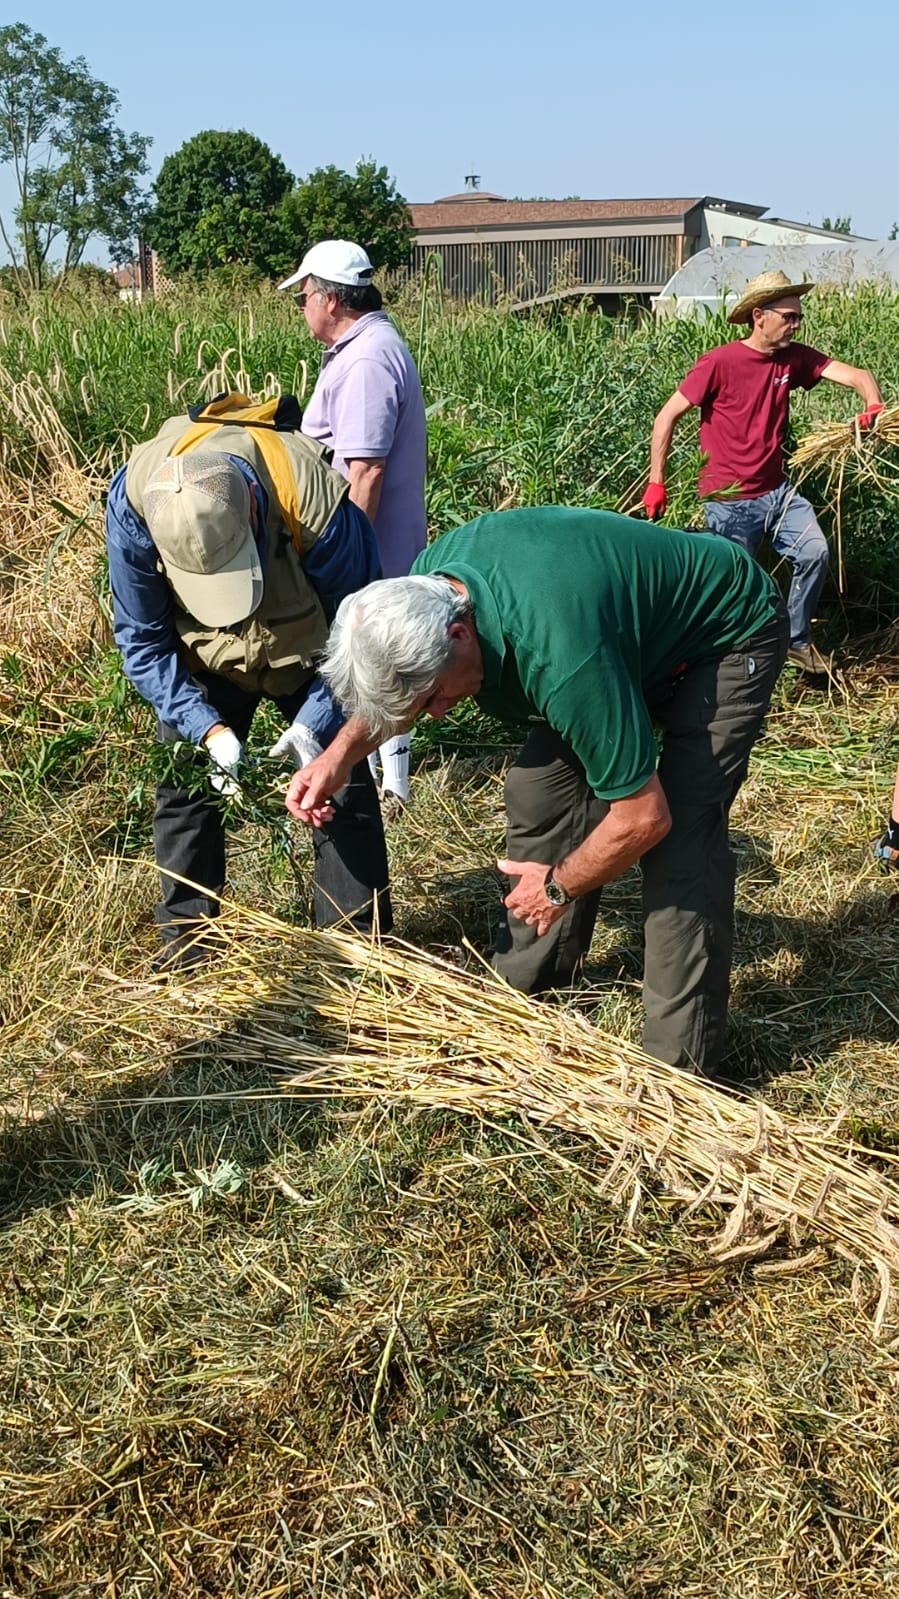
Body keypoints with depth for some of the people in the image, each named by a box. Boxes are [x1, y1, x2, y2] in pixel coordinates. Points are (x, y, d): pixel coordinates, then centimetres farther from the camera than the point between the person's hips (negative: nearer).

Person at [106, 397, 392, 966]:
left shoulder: (318, 503, -40)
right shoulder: (133, 500, -33)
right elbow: (141, 641, -19)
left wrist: (315, 723, -30)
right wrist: (209, 728, -30)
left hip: (310, 653, -1)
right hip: (204, 653, 2)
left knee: (343, 785, -4)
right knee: (184, 783, -1)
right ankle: (186, 933, 17)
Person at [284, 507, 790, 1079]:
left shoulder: (561, 659, -42)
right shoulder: (426, 580, -17)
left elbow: (643, 817, -32)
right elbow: (394, 681, 9)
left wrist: (560, 886, -14)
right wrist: (341, 753, -7)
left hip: (731, 631, -8)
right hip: (637, 623, 8)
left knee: (681, 834, -21)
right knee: (542, 786, 2)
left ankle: (681, 1065, -11)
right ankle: (524, 990, 18)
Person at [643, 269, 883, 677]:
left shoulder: (794, 358, 1)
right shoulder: (720, 363, -14)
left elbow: (855, 375, -5)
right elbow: (667, 417, -10)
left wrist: (873, 406, -28)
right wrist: (656, 484, -12)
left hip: (776, 491, 5)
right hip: (729, 501, -4)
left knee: (814, 552, -15)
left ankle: (796, 639, 6)